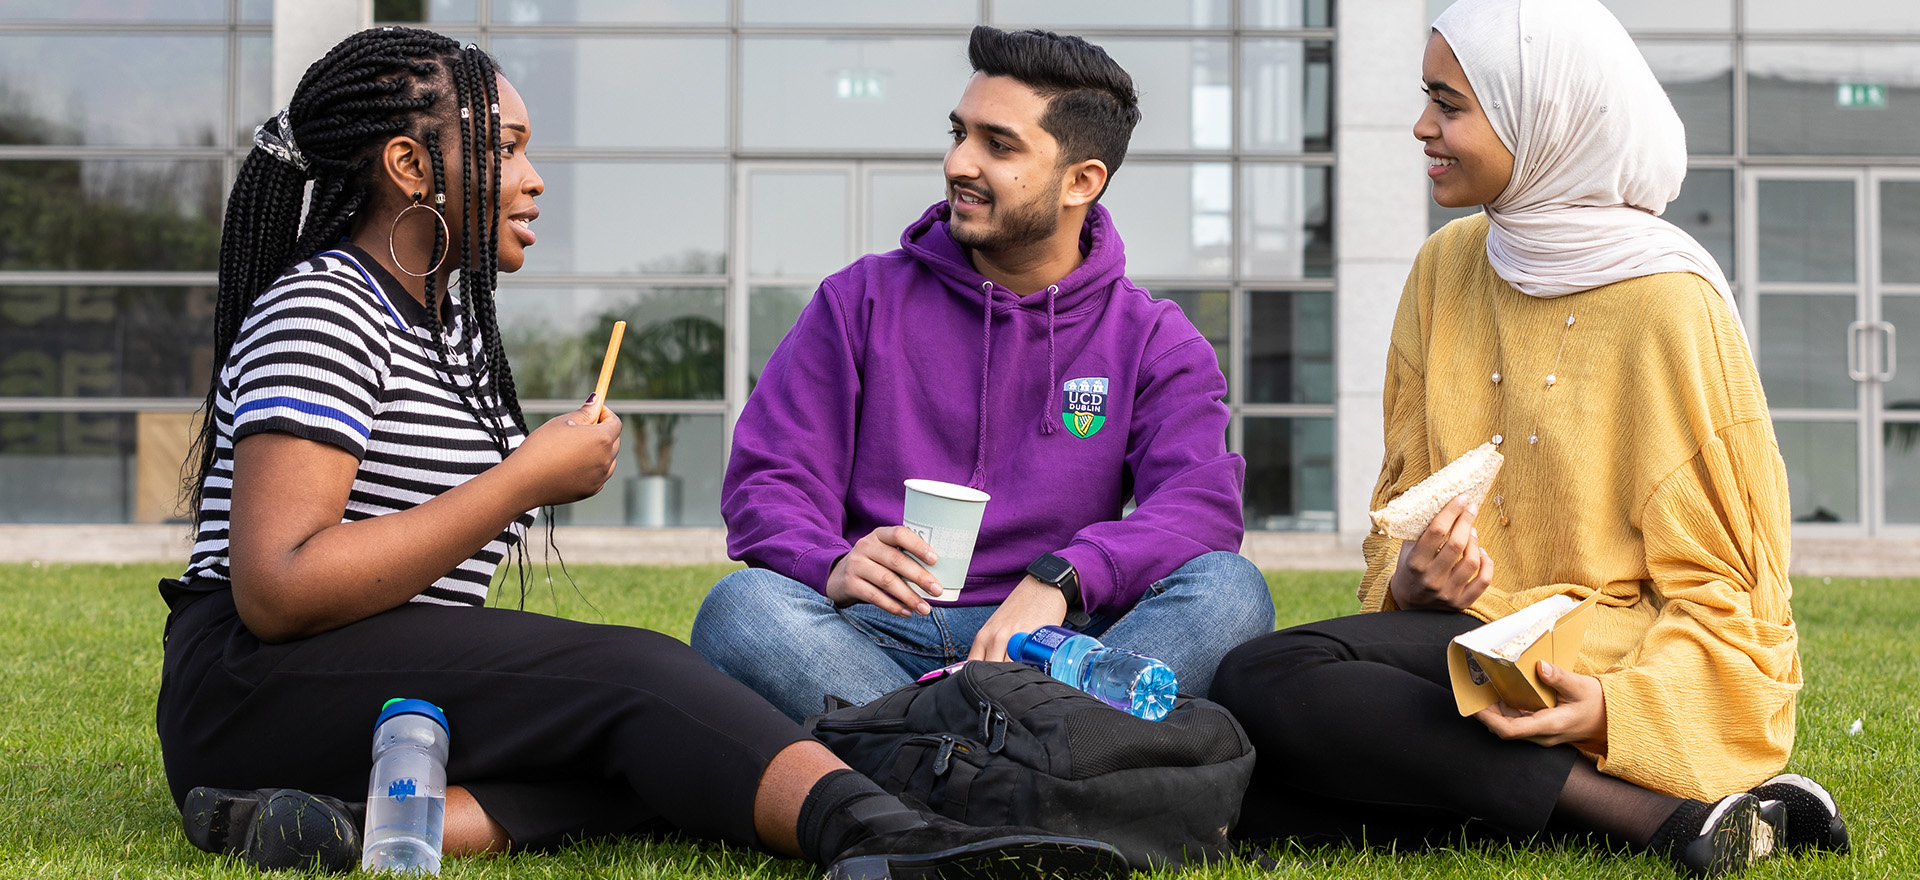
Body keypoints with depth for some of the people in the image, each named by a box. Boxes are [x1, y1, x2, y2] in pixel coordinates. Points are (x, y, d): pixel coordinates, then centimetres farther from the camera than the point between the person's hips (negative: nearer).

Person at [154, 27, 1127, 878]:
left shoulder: (449, 322, 22)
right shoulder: (320, 311, -9)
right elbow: (276, 591, -22)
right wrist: (526, 480, -17)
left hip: (406, 690, 9)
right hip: (261, 690, -9)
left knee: (651, 748, -17)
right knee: (634, 675, -26)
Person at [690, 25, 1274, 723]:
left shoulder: (1153, 342, 12)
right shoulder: (861, 301, 13)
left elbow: (1203, 504, -6)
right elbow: (769, 481, 5)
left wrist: (1058, 580, -27)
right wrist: (834, 567, -20)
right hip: (878, 636, 0)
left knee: (1230, 591, -28)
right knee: (740, 607, -32)